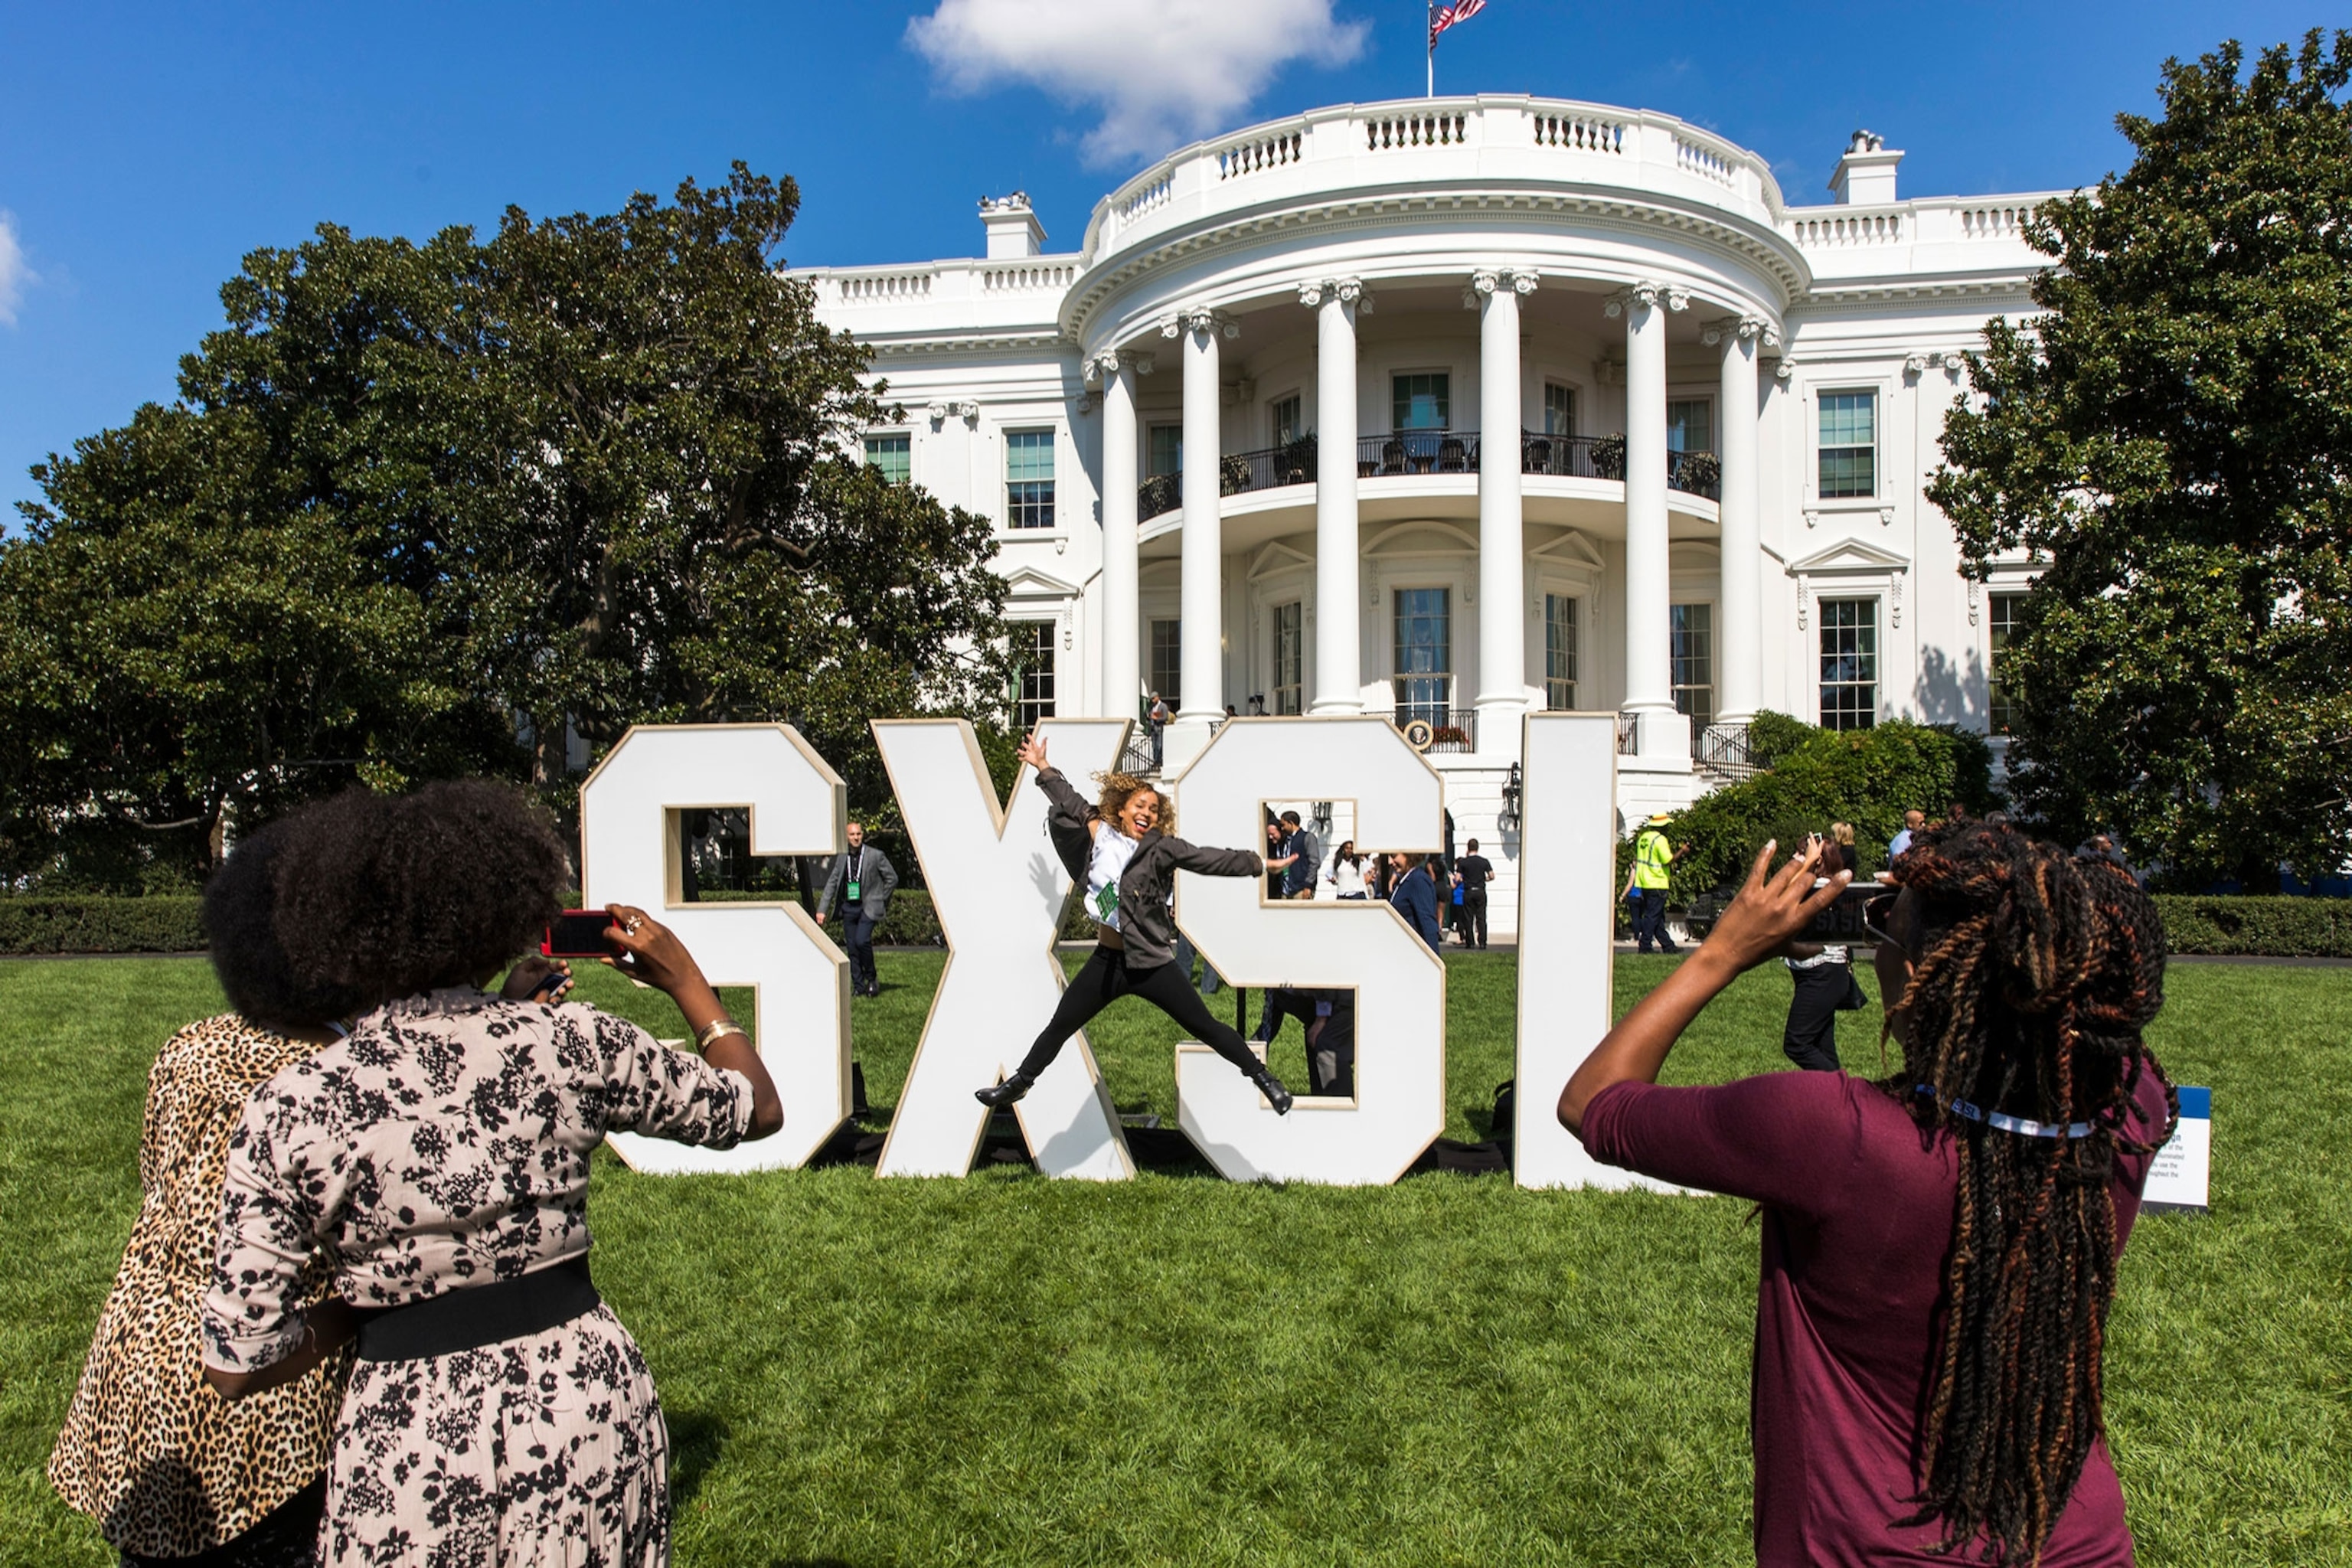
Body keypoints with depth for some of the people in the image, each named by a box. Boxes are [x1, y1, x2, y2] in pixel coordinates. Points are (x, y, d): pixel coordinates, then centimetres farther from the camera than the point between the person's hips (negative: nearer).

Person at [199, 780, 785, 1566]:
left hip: (406, 1446, 0)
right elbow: (756, 1107, 3)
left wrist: (362, 1303, 10)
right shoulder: (575, 1045, -12)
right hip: (586, 1408, 1)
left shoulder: (290, 1109, -11)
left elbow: (238, 1362, -8)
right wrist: (686, 981, 13)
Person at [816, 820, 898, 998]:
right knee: (853, 949, 4)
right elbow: (832, 883, 9)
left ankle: (872, 978, -1)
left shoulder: (876, 855, -4)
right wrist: (822, 909, 3)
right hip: (849, 908, 4)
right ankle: (858, 986, 13)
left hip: (868, 907, -4)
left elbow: (892, 878, 3)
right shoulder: (841, 857, 7)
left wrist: (881, 900, 4)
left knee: (862, 941, -21)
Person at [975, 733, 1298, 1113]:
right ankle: (1018, 1083, 31)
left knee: (1205, 1027, 0)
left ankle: (1263, 1077, 14)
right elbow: (1072, 802, 16)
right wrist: (1043, 768, 24)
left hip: (1152, 965, -3)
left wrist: (1259, 863, -13)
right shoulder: (1098, 834, 1)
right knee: (1059, 1027, 13)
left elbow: (1209, 859, -10)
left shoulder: (1160, 848, -8)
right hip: (1106, 961, 3)